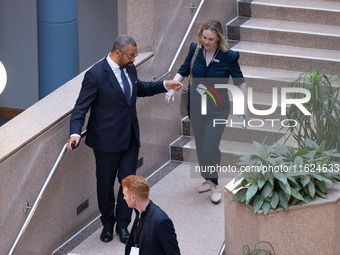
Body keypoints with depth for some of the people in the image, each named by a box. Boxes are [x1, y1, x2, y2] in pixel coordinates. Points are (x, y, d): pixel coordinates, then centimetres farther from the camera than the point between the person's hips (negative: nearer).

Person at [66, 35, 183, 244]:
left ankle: (122, 224, 22)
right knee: (105, 184, 11)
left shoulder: (129, 68, 3)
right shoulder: (96, 74, -19)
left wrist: (165, 85, 15)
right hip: (107, 140, -6)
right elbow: (81, 107, -17)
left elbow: (139, 88, 24)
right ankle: (108, 224, 30)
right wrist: (75, 133, -31)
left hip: (131, 138, 6)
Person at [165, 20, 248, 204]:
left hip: (217, 109, -4)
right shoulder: (195, 50, -7)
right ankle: (208, 179, 35)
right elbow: (183, 72, 5)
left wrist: (245, 109, -1)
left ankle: (214, 184, 8)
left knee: (210, 147, -12)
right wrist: (172, 88, -12)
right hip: (195, 106, 4)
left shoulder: (228, 56, -16)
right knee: (200, 146, 15)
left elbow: (240, 82, -5)